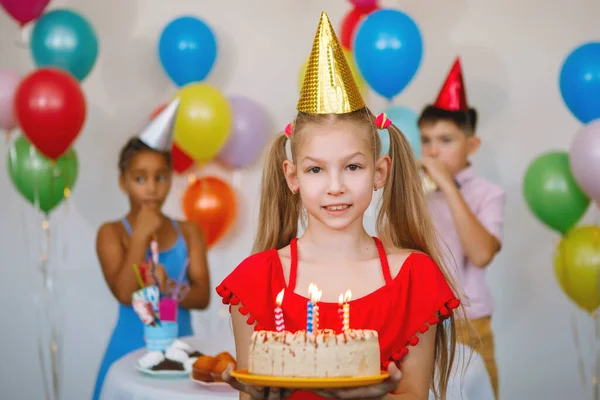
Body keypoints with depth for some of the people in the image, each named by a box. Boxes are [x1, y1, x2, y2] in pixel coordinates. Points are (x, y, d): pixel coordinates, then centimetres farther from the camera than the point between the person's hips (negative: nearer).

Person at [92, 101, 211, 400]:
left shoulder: (188, 231, 5)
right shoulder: (111, 233, -4)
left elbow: (202, 296, -2)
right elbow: (124, 293, -15)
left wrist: (169, 288, -21)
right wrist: (141, 236, -17)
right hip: (132, 349, -2)